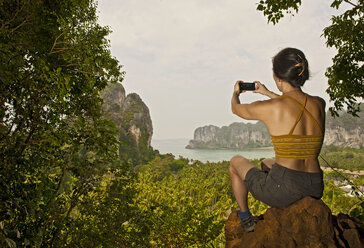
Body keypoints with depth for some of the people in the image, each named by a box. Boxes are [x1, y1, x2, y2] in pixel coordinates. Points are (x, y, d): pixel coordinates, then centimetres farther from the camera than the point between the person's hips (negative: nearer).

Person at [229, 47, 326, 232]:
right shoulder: (319, 104, 0)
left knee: (236, 162, 23)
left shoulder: (270, 108, -16)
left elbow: (236, 108, 6)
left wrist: (235, 93, 29)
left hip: (284, 190, -6)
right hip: (315, 190, 6)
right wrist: (267, 93, 36)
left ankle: (245, 219, 36)